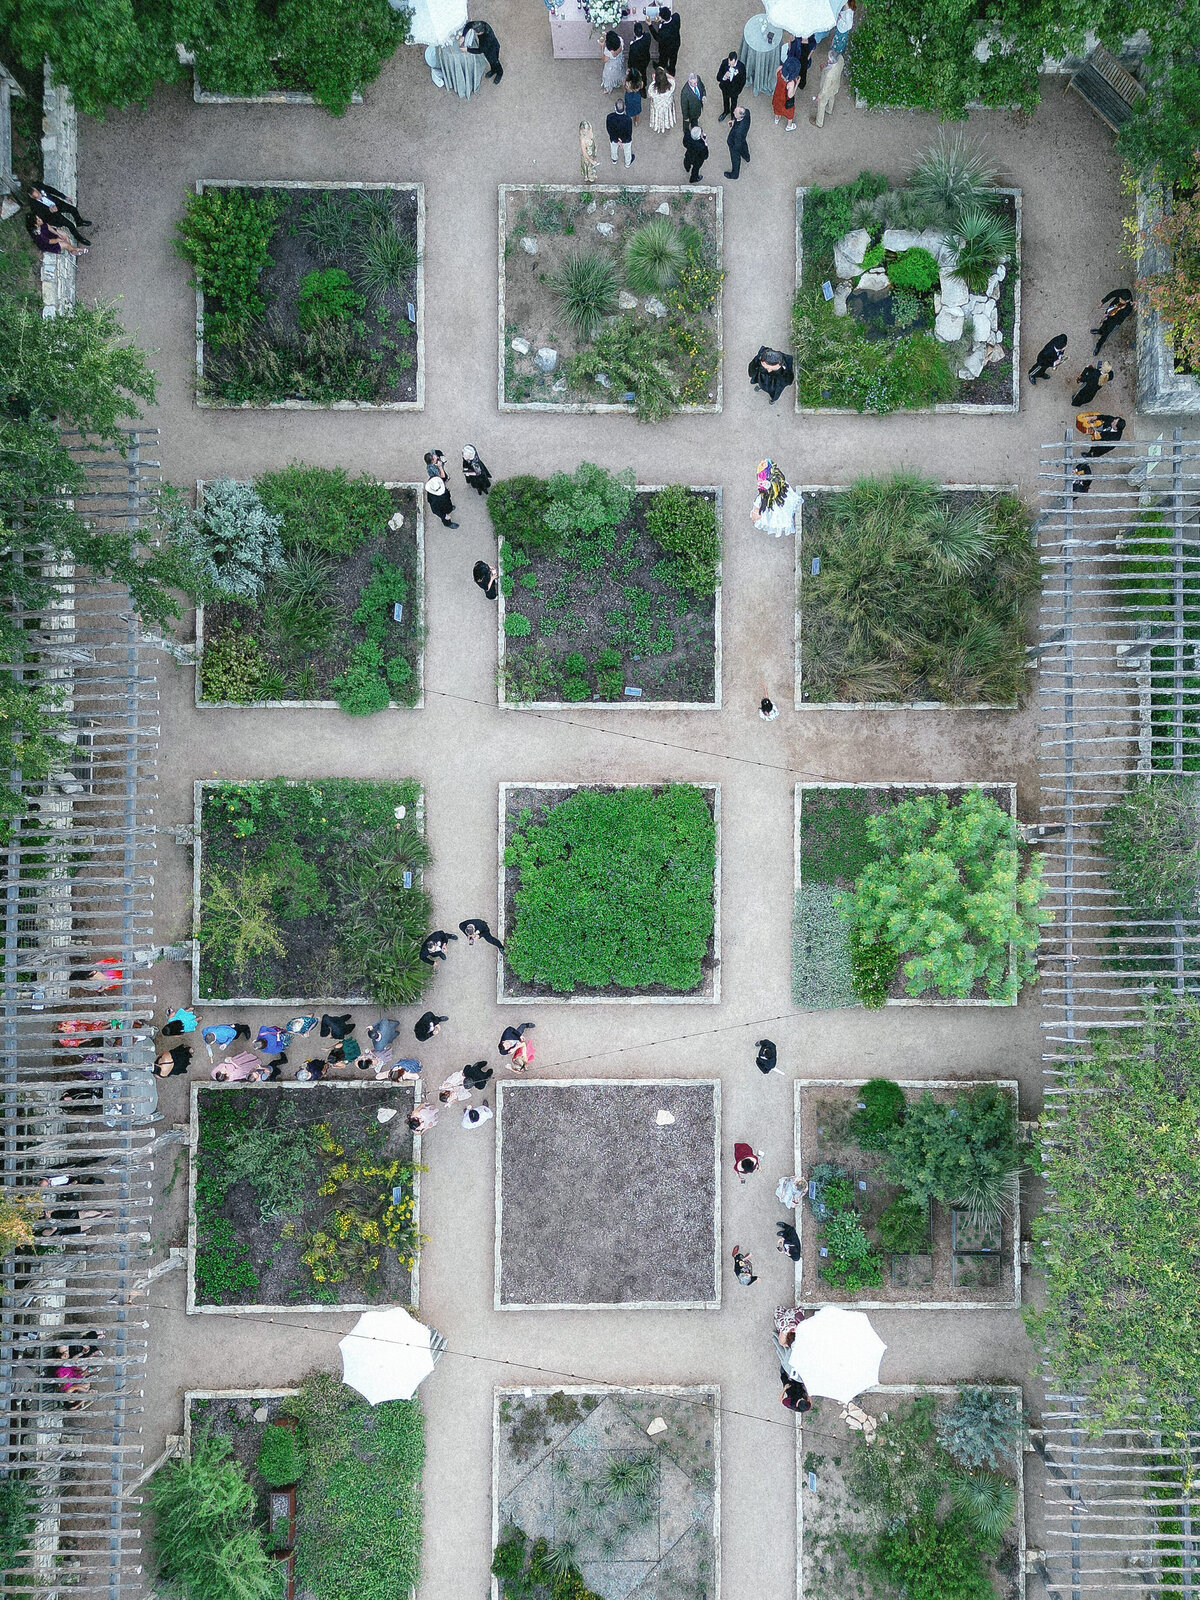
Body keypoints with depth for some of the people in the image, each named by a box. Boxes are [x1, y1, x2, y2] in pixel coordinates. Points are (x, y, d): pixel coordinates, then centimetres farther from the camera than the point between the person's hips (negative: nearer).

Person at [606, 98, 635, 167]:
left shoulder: (609, 117, -34)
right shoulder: (628, 119, -38)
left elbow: (609, 130, -21)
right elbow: (629, 132, -24)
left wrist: (617, 140, -12)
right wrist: (620, 140, -9)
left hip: (614, 138, 2)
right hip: (626, 140, -1)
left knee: (613, 149, 36)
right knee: (627, 151, 32)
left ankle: (614, 159, 67)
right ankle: (628, 163, 60)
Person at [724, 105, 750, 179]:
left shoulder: (739, 130, -48)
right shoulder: (746, 112, -30)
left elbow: (737, 145, -33)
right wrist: (733, 122, -9)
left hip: (735, 144, -6)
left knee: (735, 158, 23)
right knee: (744, 146, 38)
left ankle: (734, 174, 51)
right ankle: (747, 157, 70)